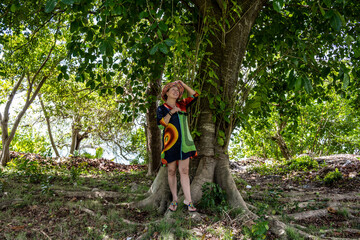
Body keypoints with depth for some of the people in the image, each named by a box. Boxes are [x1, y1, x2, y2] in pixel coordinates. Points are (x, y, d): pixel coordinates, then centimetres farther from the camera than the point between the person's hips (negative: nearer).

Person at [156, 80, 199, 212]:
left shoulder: (182, 105, 13)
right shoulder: (161, 109, 4)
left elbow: (194, 95, 10)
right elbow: (161, 124, -10)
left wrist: (182, 84, 8)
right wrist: (171, 112, -17)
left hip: (184, 143, 2)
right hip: (171, 143, -2)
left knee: (184, 171, -2)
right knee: (171, 171, 5)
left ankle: (188, 200, -2)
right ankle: (174, 199, 17)